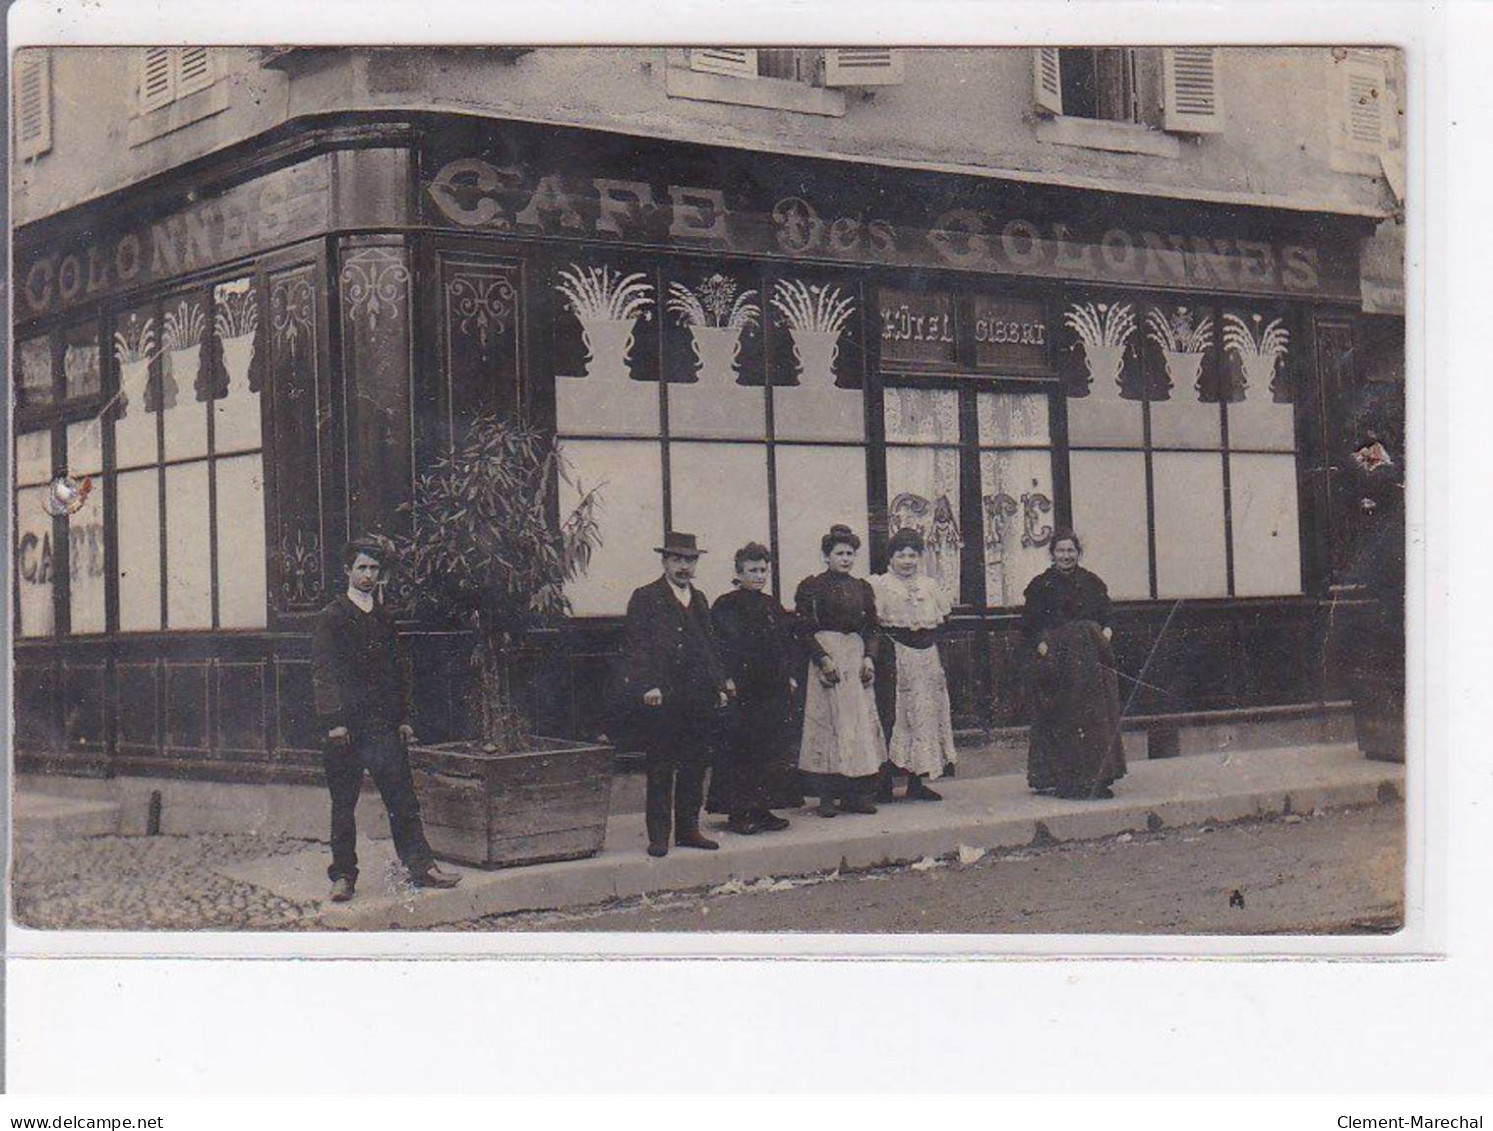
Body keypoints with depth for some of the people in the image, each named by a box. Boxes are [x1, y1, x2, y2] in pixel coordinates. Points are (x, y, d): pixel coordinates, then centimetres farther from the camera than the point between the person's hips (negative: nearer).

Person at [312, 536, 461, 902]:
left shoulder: (385, 620, 15)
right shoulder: (331, 619, -1)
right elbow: (323, 674, -7)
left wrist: (405, 717, 10)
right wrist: (334, 721, -16)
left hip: (385, 725, 4)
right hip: (346, 726, -4)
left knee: (403, 800, 1)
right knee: (344, 805, 4)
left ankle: (421, 868, 3)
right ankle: (343, 876, 11)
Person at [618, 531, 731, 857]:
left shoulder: (699, 600, 18)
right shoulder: (645, 599, -1)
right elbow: (635, 647, -7)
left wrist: (719, 685, 14)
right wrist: (647, 686, -17)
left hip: (700, 698, 6)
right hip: (662, 698, -6)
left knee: (695, 767, 9)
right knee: (660, 770, -1)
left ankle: (688, 829, 18)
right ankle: (658, 835, 4)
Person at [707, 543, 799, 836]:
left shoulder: (771, 605, 14)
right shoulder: (726, 606, -5)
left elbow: (787, 643, 18)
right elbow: (723, 647, -11)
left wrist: (789, 676, 11)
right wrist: (729, 681, -18)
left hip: (774, 690, 6)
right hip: (742, 690, -6)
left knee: (768, 751, 7)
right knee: (739, 751, -4)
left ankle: (762, 809, 14)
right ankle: (737, 813, 1)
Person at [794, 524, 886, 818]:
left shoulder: (862, 588, 14)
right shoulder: (811, 587, -1)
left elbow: (872, 628, 15)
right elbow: (805, 629, -5)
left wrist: (869, 657, -1)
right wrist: (823, 659, -16)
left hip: (858, 658, 5)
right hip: (827, 653, -5)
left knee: (862, 721, 1)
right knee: (827, 721, -7)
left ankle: (856, 794, 6)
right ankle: (826, 796, -4)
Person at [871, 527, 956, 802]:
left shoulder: (929, 585, 15)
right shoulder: (880, 585, -1)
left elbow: (941, 617, 21)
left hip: (926, 655, 6)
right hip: (894, 655, -6)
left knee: (925, 712, 5)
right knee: (892, 715, -9)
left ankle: (917, 783, 11)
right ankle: (885, 783, -6)